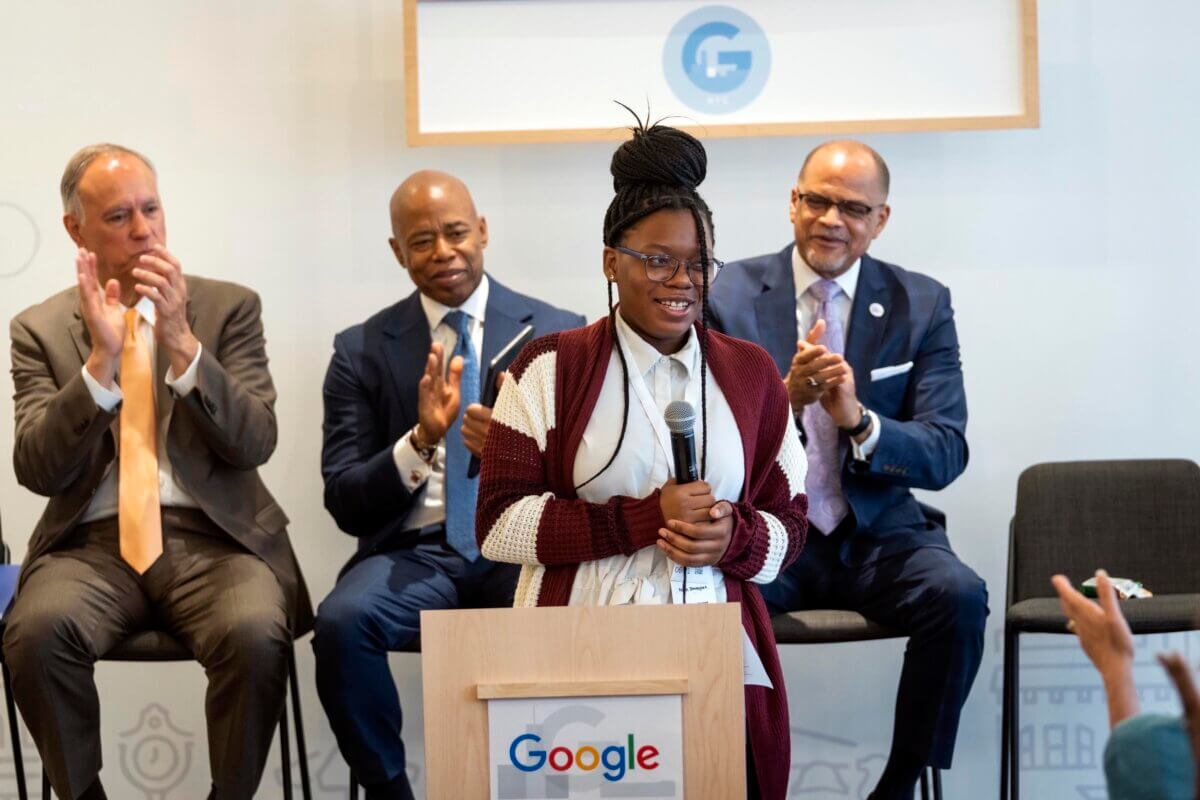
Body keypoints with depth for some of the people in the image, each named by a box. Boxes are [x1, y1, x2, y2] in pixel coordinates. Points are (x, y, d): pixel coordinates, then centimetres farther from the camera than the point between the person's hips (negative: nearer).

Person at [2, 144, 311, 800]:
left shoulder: (229, 308, 9)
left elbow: (254, 444, -3)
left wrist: (182, 344, -15)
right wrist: (100, 359, -14)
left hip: (211, 537, 0)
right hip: (93, 543, 1)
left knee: (255, 634, -33)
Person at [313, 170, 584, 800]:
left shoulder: (560, 334, 6)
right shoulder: (361, 351, 7)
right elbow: (344, 504, 1)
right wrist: (420, 441, -18)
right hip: (415, 552, 1)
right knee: (341, 623, -31)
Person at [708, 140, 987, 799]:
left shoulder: (922, 305, 3)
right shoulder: (731, 295, 1)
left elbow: (945, 455, -4)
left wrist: (858, 419, -23)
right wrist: (784, 399, -24)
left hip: (876, 536, 1)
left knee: (959, 595, -28)